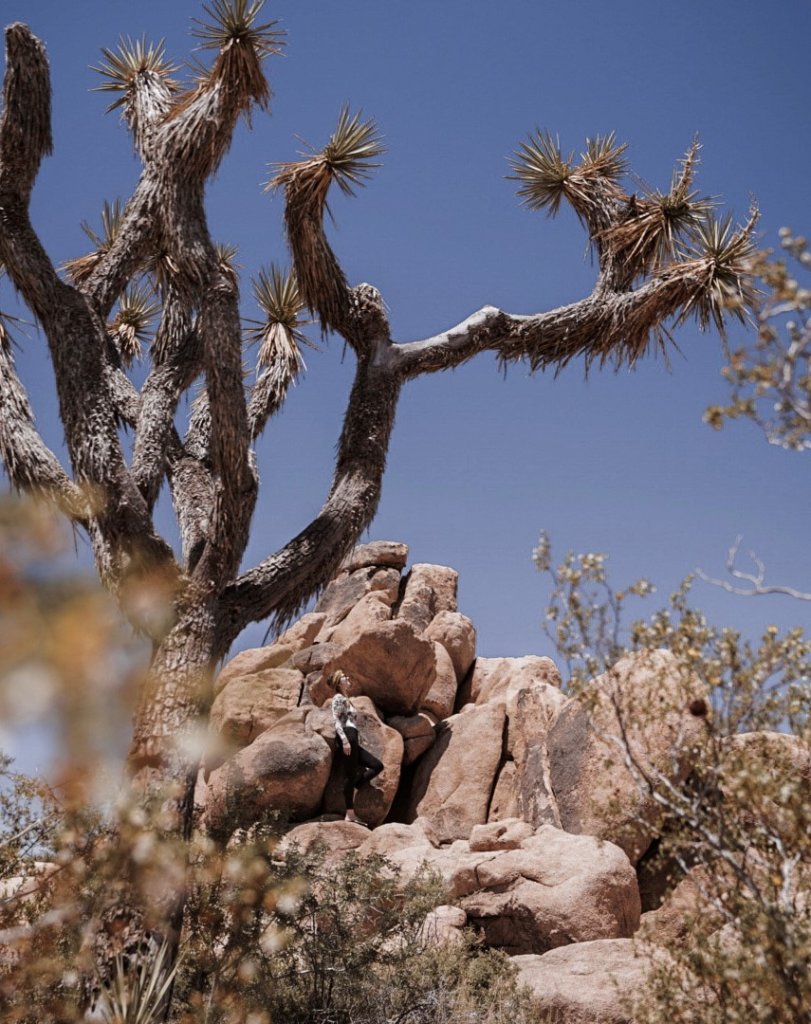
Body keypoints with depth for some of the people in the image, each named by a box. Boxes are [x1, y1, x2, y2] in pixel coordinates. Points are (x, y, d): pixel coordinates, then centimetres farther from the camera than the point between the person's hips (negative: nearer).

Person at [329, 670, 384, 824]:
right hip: (347, 737, -9)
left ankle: (352, 788, -1)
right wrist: (345, 740, -23)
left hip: (353, 740, 9)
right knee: (350, 774, -11)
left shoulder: (346, 700, 29)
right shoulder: (338, 698, 1)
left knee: (378, 765, 4)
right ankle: (350, 813, -12)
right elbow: (336, 720, -12)